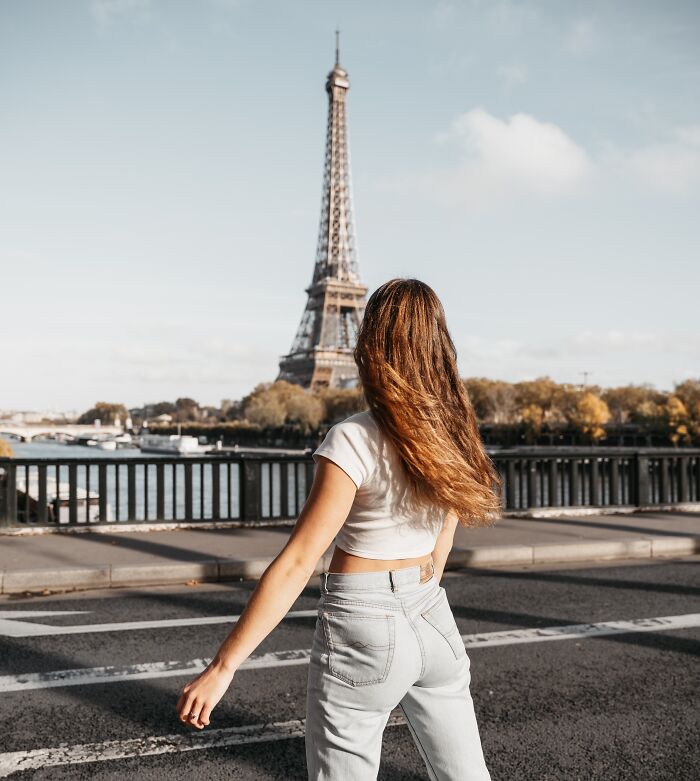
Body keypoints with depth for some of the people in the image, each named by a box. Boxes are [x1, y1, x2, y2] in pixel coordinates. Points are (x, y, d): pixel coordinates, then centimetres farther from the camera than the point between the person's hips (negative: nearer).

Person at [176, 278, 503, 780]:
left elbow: (298, 564, -22)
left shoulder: (354, 441, -20)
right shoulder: (453, 430, -1)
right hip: (434, 621, 6)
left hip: (362, 628, -6)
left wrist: (222, 667, -17)